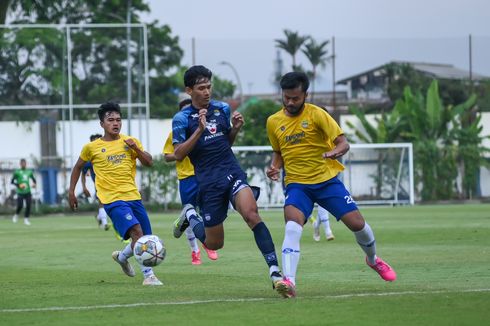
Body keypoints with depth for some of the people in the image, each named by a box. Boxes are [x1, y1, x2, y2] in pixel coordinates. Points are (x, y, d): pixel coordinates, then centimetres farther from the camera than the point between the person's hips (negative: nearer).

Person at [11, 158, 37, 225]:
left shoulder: (29, 172, 10)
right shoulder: (17, 172, -2)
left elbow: (33, 179, 22)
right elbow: (12, 181, -2)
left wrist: (34, 183, -2)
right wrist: (18, 185, -18)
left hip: (28, 192, 3)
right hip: (20, 192, -3)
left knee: (28, 205, -8)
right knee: (20, 206, -12)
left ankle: (26, 219, 6)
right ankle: (16, 215, 19)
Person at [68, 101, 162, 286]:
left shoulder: (130, 142, 9)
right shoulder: (92, 148, 4)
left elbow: (149, 163, 4)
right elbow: (78, 167, 18)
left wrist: (136, 148, -12)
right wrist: (71, 191, 15)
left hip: (133, 196, 5)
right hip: (112, 199, -5)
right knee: (137, 231, -25)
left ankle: (122, 257, 40)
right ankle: (148, 275, -26)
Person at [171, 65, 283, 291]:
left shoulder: (222, 109, 9)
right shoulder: (182, 118, -3)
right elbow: (178, 154, -10)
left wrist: (236, 128, 1)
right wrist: (200, 130, -19)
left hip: (232, 173, 2)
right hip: (208, 182, -2)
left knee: (251, 213, -27)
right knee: (214, 243, 4)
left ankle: (274, 270, -29)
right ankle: (190, 215, 37)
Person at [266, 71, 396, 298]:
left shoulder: (316, 115, -7)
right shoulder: (273, 122, 5)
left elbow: (343, 143, -11)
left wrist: (335, 152, -34)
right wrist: (274, 167, 1)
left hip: (327, 180, -1)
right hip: (296, 184, 1)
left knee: (357, 223, -1)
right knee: (292, 227, -27)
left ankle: (373, 259, 33)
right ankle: (288, 281, -37)